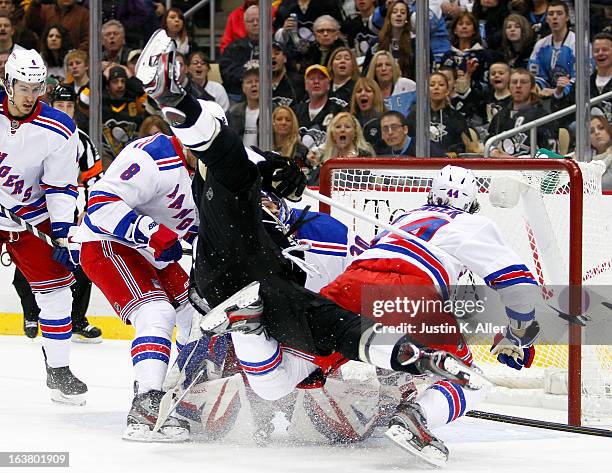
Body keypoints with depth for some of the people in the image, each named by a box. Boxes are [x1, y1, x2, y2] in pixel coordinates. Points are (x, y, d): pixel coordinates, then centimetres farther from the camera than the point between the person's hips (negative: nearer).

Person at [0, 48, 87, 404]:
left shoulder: (58, 130, -13)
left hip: (31, 218, 1)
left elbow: (62, 188, -9)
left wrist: (65, 237, -14)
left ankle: (58, 371, 10)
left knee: (56, 287, -1)